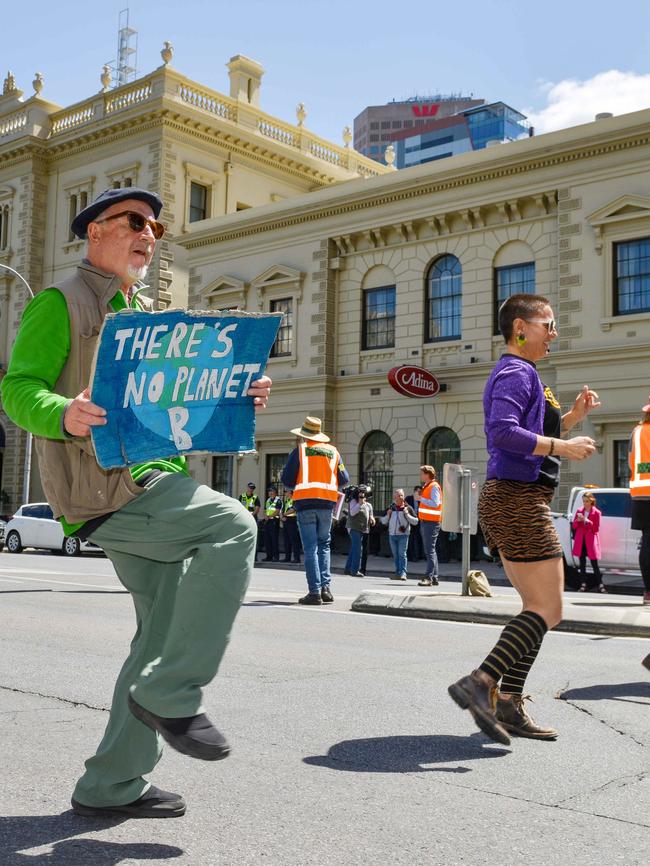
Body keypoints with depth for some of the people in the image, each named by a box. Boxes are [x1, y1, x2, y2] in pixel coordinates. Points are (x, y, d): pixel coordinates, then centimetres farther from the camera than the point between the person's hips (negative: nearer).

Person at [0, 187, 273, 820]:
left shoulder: (148, 316, 25)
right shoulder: (61, 302, 1)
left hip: (152, 483, 9)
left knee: (166, 631, 6)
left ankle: (111, 787, 17)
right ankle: (168, 695, -16)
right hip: (102, 483, -8)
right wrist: (64, 415, -30)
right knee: (232, 526, -26)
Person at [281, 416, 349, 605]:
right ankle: (325, 587, 5)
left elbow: (287, 479, -1)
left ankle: (314, 591, -4)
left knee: (310, 548, -1)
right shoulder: (332, 451, 10)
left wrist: (296, 486, 20)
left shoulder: (300, 450, 1)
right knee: (324, 545, 15)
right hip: (327, 503, 3)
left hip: (305, 502, -3)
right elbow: (344, 480, 10)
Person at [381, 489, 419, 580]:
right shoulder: (390, 508, 12)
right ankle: (397, 573, 17)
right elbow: (383, 521, 17)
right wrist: (388, 515, -1)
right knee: (395, 555, 9)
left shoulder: (408, 508, 0)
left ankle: (403, 573, -11)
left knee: (402, 554, -10)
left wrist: (407, 514, -13)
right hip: (392, 535, 5)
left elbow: (415, 522, -2)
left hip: (403, 535, -4)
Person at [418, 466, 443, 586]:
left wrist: (421, 499, -15)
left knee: (430, 550, -12)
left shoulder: (434, 486, -11)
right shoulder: (426, 486, 19)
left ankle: (429, 577, -15)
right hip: (426, 522, 10)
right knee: (429, 550, 11)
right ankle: (434, 577, 16)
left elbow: (435, 503, -21)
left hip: (431, 522, -10)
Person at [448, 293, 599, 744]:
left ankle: (508, 703, 12)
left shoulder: (515, 374, 23)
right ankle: (480, 682, -14)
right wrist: (561, 446, -26)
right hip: (521, 500, -11)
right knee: (548, 611, -8)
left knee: (537, 608, 13)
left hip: (507, 502, 11)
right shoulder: (517, 373, -10)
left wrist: (573, 415, 16)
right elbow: (503, 432, -26)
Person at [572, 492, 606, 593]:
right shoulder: (579, 511, 8)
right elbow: (574, 526, 9)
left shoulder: (596, 513, -4)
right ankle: (583, 584, 9)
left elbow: (596, 528, -8)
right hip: (581, 540, 4)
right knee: (582, 563, 5)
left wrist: (587, 521, -19)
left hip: (591, 541, -4)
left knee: (594, 563, -4)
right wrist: (578, 520, -12)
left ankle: (600, 585, 0)